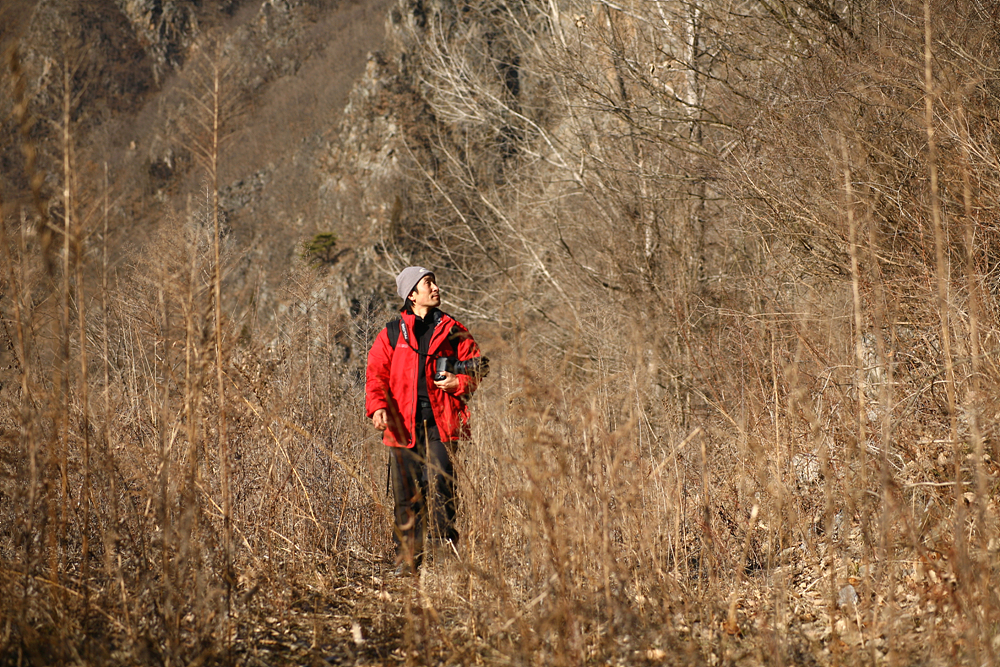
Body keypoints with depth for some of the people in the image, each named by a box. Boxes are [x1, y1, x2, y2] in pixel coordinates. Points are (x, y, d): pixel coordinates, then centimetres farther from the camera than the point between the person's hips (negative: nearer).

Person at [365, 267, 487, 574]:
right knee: (406, 495, 2)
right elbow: (375, 375, 5)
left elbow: (477, 369, 15)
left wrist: (459, 382, -6)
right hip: (403, 425, 1)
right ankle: (407, 558, 11)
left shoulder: (453, 331, 10)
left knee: (439, 486, -13)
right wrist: (378, 407, -12)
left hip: (440, 424, 0)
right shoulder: (391, 334, 9)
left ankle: (447, 546, -4)